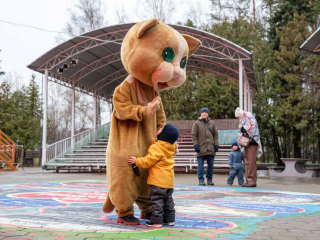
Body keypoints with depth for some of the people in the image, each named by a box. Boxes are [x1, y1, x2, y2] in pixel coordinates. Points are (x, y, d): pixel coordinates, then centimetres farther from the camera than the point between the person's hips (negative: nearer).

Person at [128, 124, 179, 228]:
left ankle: (156, 221, 1)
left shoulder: (156, 148, -19)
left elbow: (148, 161, -20)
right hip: (169, 179, 9)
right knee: (168, 199, 17)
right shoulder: (172, 146, 5)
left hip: (159, 180, -9)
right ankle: (169, 219, 24)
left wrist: (136, 160, -7)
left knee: (157, 199, -2)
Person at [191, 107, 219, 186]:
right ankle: (201, 180, 6)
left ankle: (209, 179, 16)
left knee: (210, 164, 6)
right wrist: (195, 145, -8)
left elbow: (215, 134, 12)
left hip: (211, 148, 3)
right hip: (201, 148, -3)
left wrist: (216, 144, 4)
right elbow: (193, 135, 1)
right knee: (200, 165, -1)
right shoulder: (196, 123, 4)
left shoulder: (212, 123, 13)